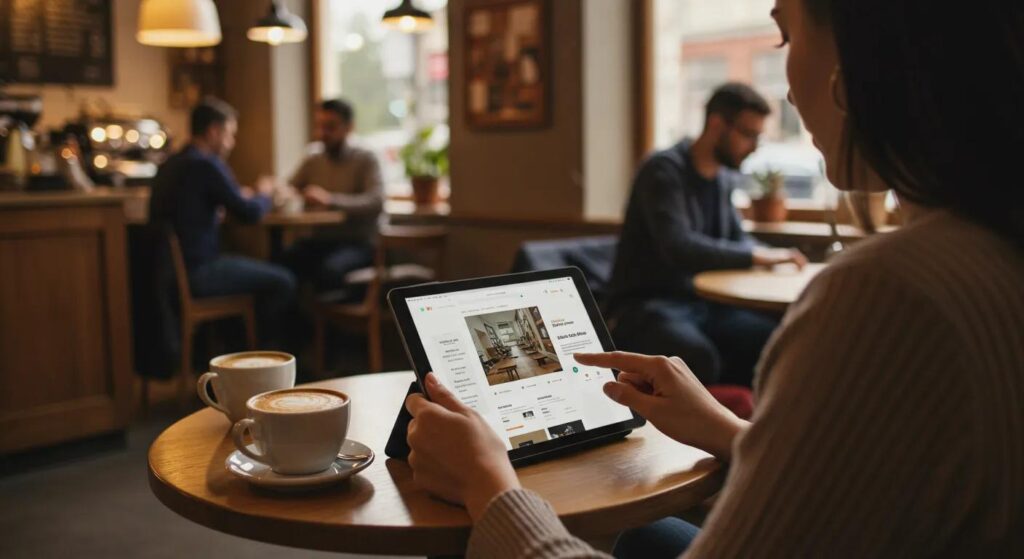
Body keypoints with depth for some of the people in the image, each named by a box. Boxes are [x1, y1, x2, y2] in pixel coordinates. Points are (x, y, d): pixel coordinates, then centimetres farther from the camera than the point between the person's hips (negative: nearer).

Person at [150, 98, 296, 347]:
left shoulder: (170, 164, 11)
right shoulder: (207, 164, -16)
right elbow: (250, 213, -14)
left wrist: (241, 196, 15)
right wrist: (264, 194, 7)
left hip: (173, 267, 10)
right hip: (196, 273, -10)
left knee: (256, 268, 29)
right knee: (283, 281, -1)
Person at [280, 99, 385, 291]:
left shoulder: (366, 160, 1)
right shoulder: (312, 161, 16)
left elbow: (376, 202, -16)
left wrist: (331, 200, -29)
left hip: (357, 242, -4)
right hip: (319, 241, 4)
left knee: (329, 270, -37)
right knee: (278, 263, -28)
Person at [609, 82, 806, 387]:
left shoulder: (725, 178, 13)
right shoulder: (665, 170, -11)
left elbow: (737, 239, 25)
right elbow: (678, 248, -24)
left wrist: (772, 256, 2)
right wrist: (755, 256, -17)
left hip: (703, 304, 7)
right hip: (646, 306, -7)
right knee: (698, 356, -38)